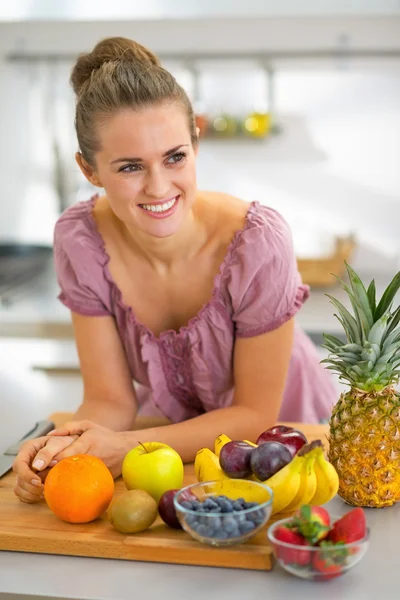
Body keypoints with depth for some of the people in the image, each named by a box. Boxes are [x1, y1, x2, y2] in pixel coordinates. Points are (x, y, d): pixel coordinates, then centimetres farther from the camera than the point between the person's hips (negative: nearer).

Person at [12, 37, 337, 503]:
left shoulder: (258, 242, -27)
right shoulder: (78, 240, -18)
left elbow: (256, 413, -18)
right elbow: (110, 398, -11)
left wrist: (127, 448, -30)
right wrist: (65, 446, -33)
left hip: (283, 428, -2)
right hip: (171, 425, 2)